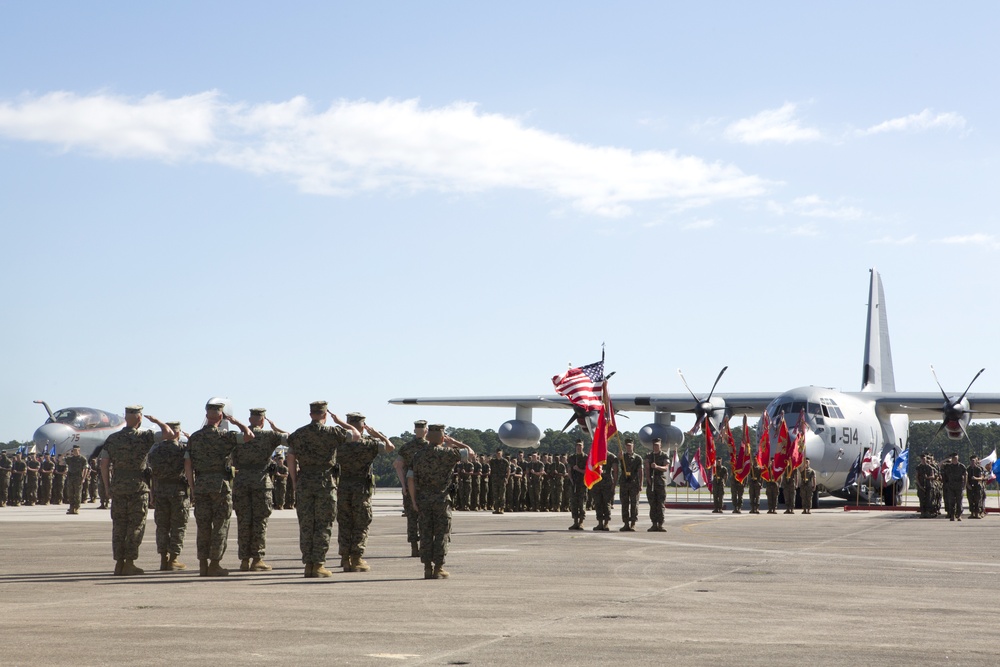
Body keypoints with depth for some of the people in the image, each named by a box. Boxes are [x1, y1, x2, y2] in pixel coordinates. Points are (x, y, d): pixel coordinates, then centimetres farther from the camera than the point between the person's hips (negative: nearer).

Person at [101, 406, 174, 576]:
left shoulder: (112, 439, 5)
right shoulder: (144, 436, -7)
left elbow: (104, 464, 2)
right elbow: (169, 433, -7)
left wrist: (108, 486, 10)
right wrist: (156, 420, 9)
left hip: (118, 487, 4)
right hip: (138, 486, -4)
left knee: (119, 525, 9)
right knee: (136, 525, 1)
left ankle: (119, 563, 9)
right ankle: (129, 563, -2)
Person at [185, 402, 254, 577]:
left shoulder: (194, 437, 6)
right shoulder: (224, 436, -7)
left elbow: (187, 465, 4)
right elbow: (249, 435, -9)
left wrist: (192, 487, 11)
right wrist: (235, 422, 6)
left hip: (200, 485, 4)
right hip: (220, 484, -4)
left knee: (203, 526, 8)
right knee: (220, 526, 2)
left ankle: (203, 564, 7)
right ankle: (215, 564, 0)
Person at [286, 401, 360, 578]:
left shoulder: (297, 435, 5)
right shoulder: (332, 433, -4)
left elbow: (291, 460, 6)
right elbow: (356, 435, 7)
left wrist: (295, 483, 14)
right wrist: (339, 422, 19)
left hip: (303, 482, 3)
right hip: (325, 482, -3)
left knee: (306, 525, 7)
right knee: (323, 526, 1)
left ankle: (308, 564, 7)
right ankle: (318, 565, -2)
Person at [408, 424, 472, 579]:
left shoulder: (418, 456, 4)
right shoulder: (448, 453, -7)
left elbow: (410, 479, 1)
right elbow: (470, 452, 3)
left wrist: (414, 501, 7)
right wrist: (454, 442, 13)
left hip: (423, 500, 3)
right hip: (441, 499, -3)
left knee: (426, 534, 6)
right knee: (441, 535, 2)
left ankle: (427, 569, 5)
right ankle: (438, 569, 1)